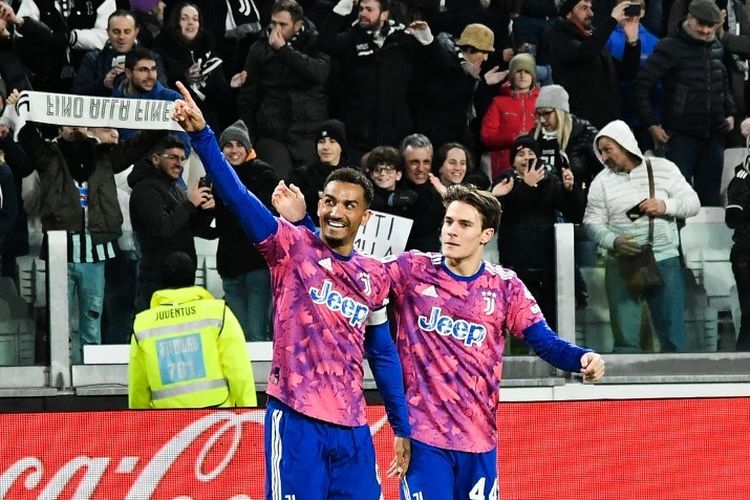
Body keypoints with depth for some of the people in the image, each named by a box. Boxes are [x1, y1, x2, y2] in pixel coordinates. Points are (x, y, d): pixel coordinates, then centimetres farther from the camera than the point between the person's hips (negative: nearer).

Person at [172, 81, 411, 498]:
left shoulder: (375, 276, 12)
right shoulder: (293, 247, 0)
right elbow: (238, 196, -13)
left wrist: (402, 428, 18)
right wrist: (202, 135, -26)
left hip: (352, 429, 5)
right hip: (296, 420, -5)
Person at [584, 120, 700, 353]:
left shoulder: (664, 169, 4)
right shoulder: (602, 181, 5)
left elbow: (692, 203, 5)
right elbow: (592, 222, 1)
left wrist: (666, 206, -14)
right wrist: (613, 241, -18)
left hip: (665, 262, 0)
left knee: (673, 336, 0)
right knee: (625, 339, -1)